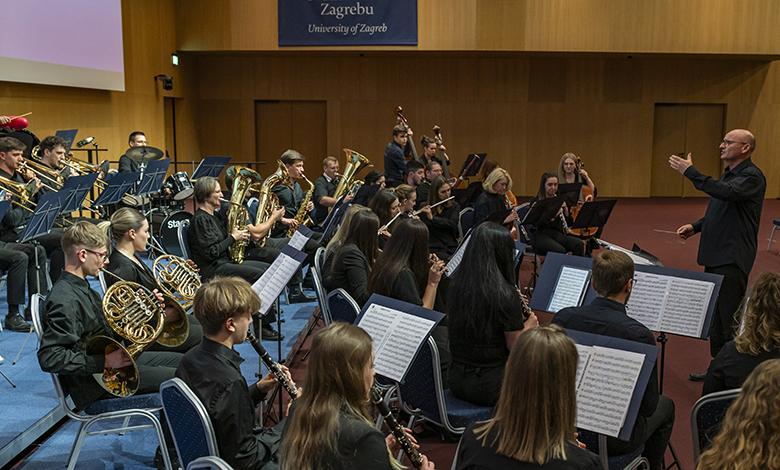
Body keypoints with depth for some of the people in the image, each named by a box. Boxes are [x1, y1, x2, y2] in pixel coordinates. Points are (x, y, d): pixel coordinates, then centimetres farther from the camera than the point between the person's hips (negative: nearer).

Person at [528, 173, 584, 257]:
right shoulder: (536, 201, -1)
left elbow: (569, 222, 11)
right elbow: (536, 223, -14)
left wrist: (565, 209, -6)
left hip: (557, 234, 5)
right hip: (540, 235, -5)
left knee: (579, 244, -23)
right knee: (560, 250, -35)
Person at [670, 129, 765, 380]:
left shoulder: (752, 176, -12)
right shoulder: (727, 174, 18)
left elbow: (726, 192, -32)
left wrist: (690, 171, -28)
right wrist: (695, 226, 9)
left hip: (732, 260, -10)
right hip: (715, 256, 10)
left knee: (728, 319, -7)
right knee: (714, 316, 15)